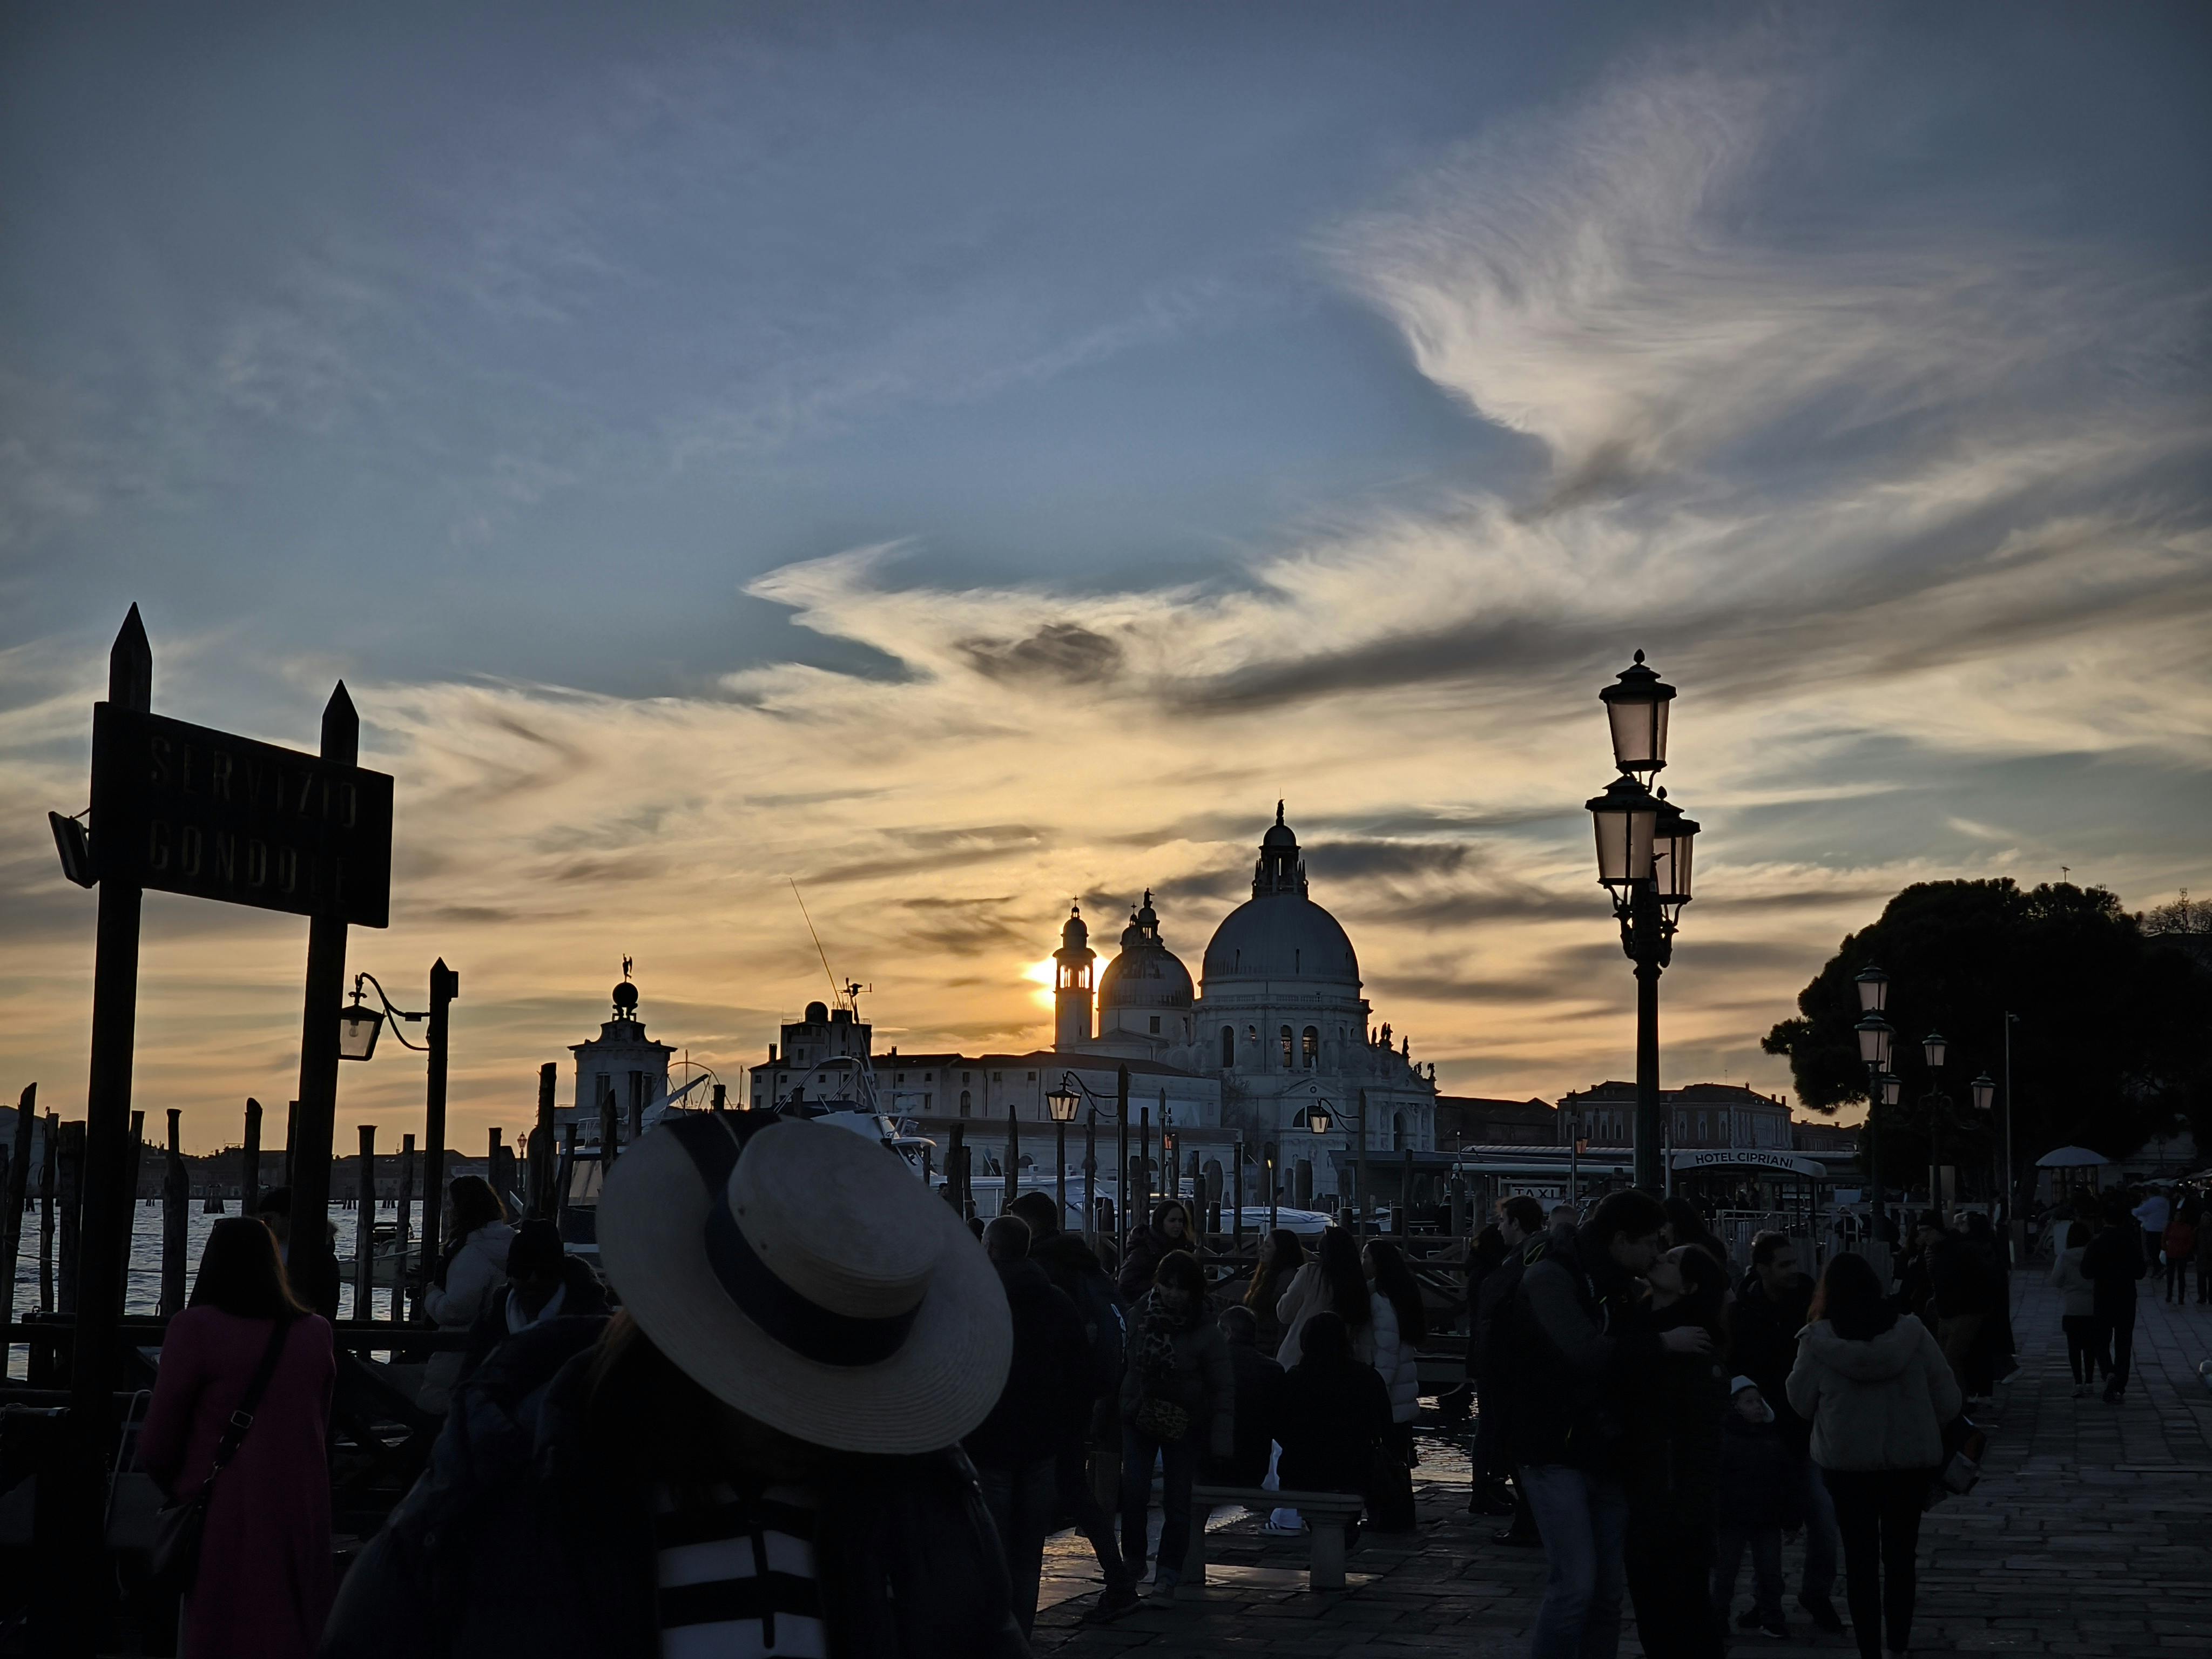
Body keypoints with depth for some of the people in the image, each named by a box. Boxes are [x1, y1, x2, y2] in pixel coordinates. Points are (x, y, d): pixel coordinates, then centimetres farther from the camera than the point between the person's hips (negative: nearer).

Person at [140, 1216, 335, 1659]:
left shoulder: (196, 1328, -10)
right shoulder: (315, 1333, 2)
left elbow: (156, 1446, -7)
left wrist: (176, 1487, 13)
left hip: (225, 1516, -4)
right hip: (300, 1511, 4)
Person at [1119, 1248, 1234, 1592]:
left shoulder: (1206, 1334, -10)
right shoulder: (1139, 1316, -3)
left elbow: (1223, 1387, -7)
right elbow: (1123, 1364, 6)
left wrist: (1222, 1437, -13)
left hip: (1183, 1423, -1)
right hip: (1138, 1417, 1)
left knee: (1177, 1501, 3)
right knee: (1133, 1491, -9)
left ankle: (1169, 1570, 17)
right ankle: (1132, 1560, 10)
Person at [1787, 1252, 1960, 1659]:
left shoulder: (1818, 1339, -10)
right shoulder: (1911, 1331, -8)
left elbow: (1802, 1403, -1)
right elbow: (1948, 1399, -3)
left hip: (1846, 1460, -1)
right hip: (1910, 1458, 1)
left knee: (1860, 1557, 9)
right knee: (1901, 1553, 16)